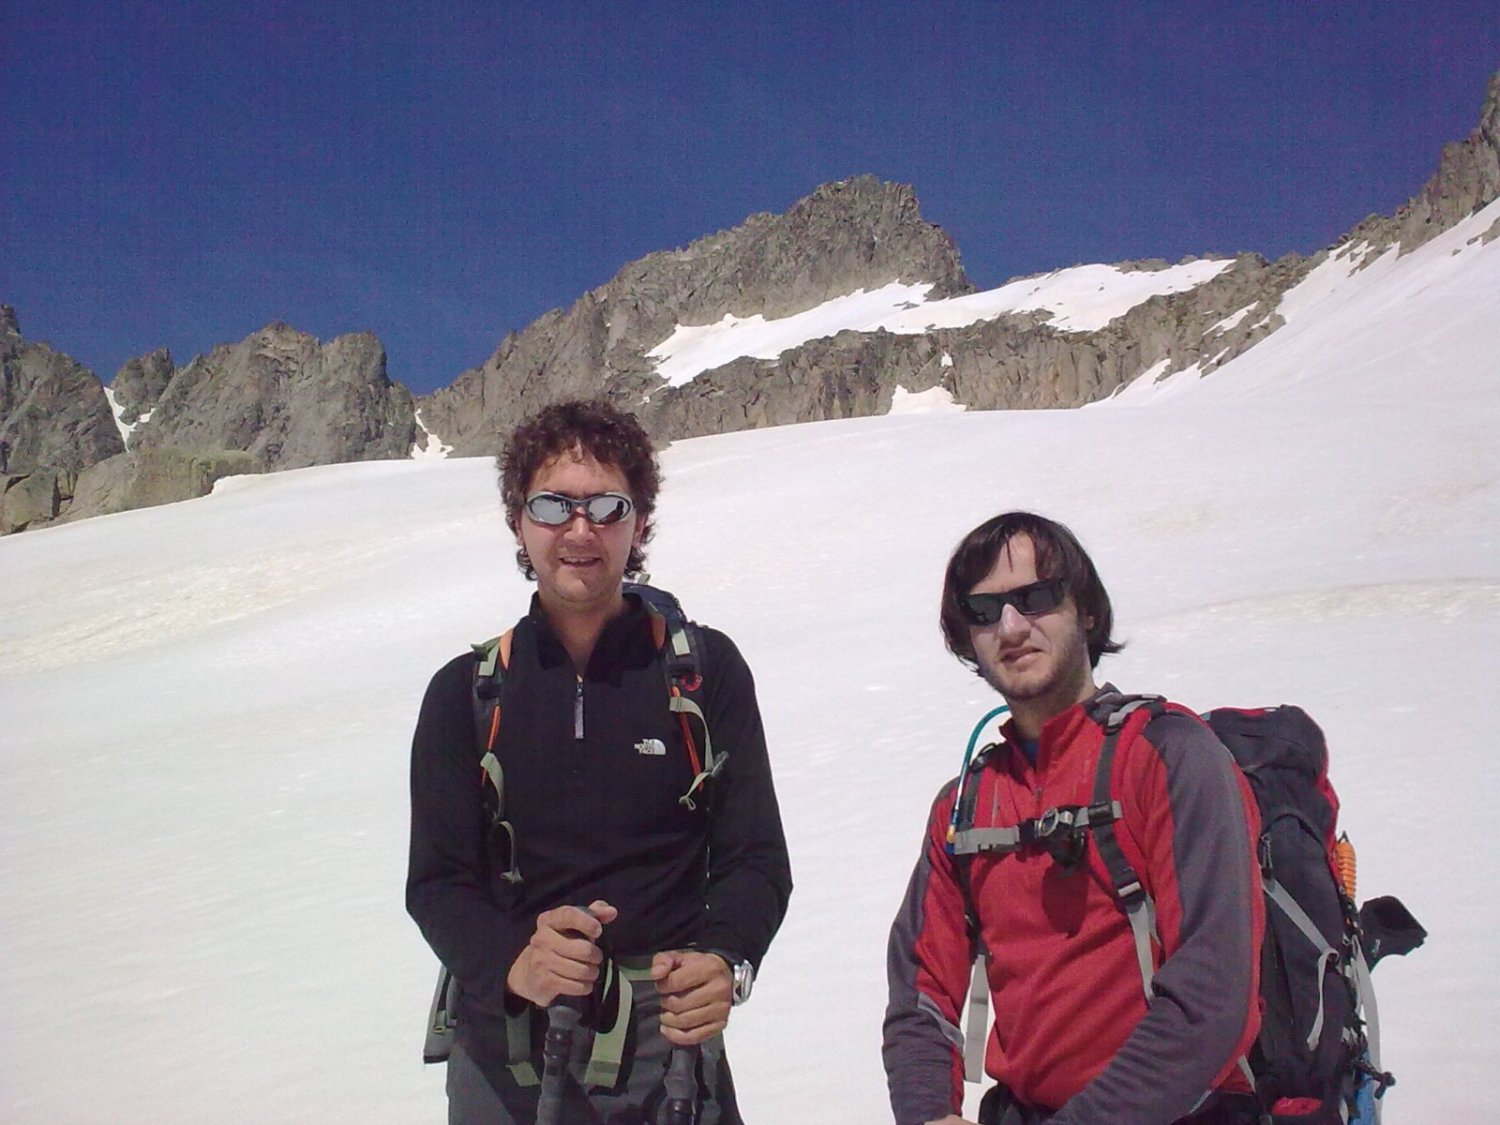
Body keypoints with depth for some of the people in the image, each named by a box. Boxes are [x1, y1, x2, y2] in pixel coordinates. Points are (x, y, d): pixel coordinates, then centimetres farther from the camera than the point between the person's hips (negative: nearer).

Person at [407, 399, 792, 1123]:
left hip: (667, 1041, -1)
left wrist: (725, 960, -24)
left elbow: (756, 857, -3)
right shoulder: (466, 691, 1)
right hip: (504, 1054, 1)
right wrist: (513, 963, -23)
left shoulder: (706, 669, -3)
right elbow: (437, 880, -2)